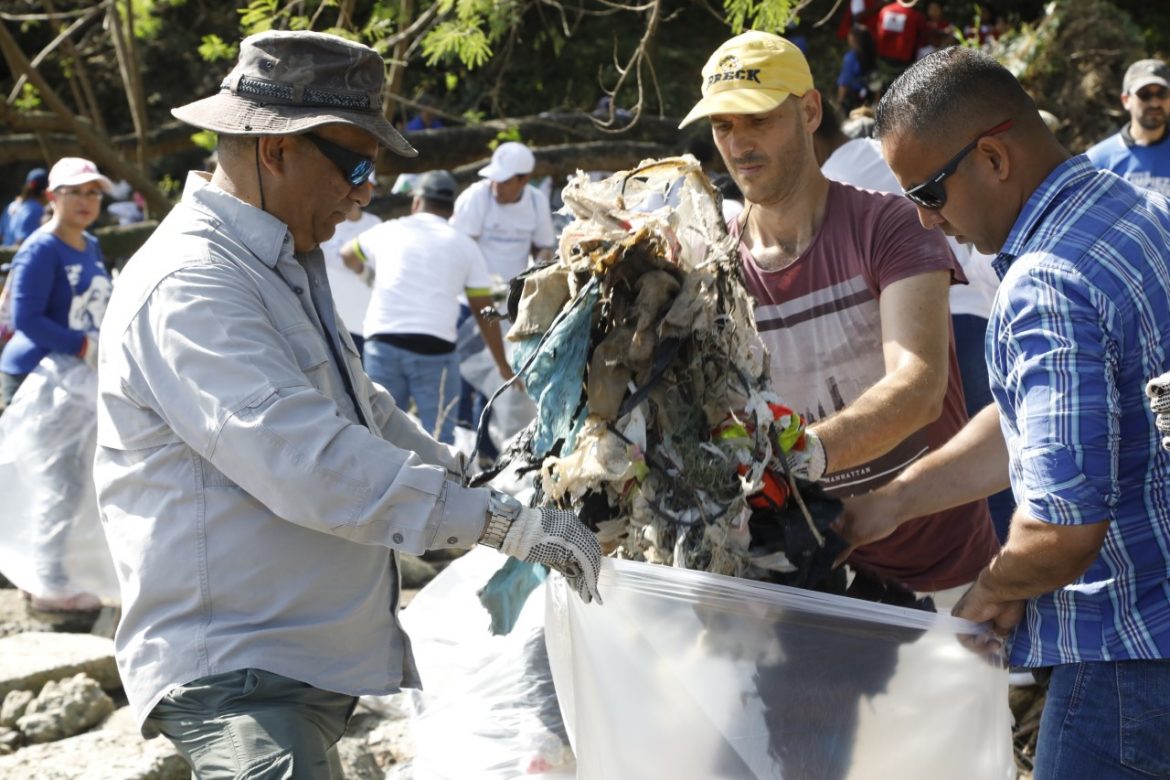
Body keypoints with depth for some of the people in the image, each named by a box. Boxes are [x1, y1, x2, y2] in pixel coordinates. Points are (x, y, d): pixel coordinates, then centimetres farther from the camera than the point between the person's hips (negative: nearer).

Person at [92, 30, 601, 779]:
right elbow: (307, 461, -28)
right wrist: (505, 522, -27)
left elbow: (361, 410, 29)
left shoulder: (287, 266, 17)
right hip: (236, 672, -10)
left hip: (308, 659, 10)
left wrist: (475, 477, 18)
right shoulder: (189, 286, -19)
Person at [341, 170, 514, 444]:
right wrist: (502, 364, 20)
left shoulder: (389, 231, 15)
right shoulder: (464, 245, 11)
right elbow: (484, 311, 10)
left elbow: (348, 256, 36)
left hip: (383, 342, 2)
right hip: (434, 348, -2)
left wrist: (367, 273, 59)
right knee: (438, 436, 2)